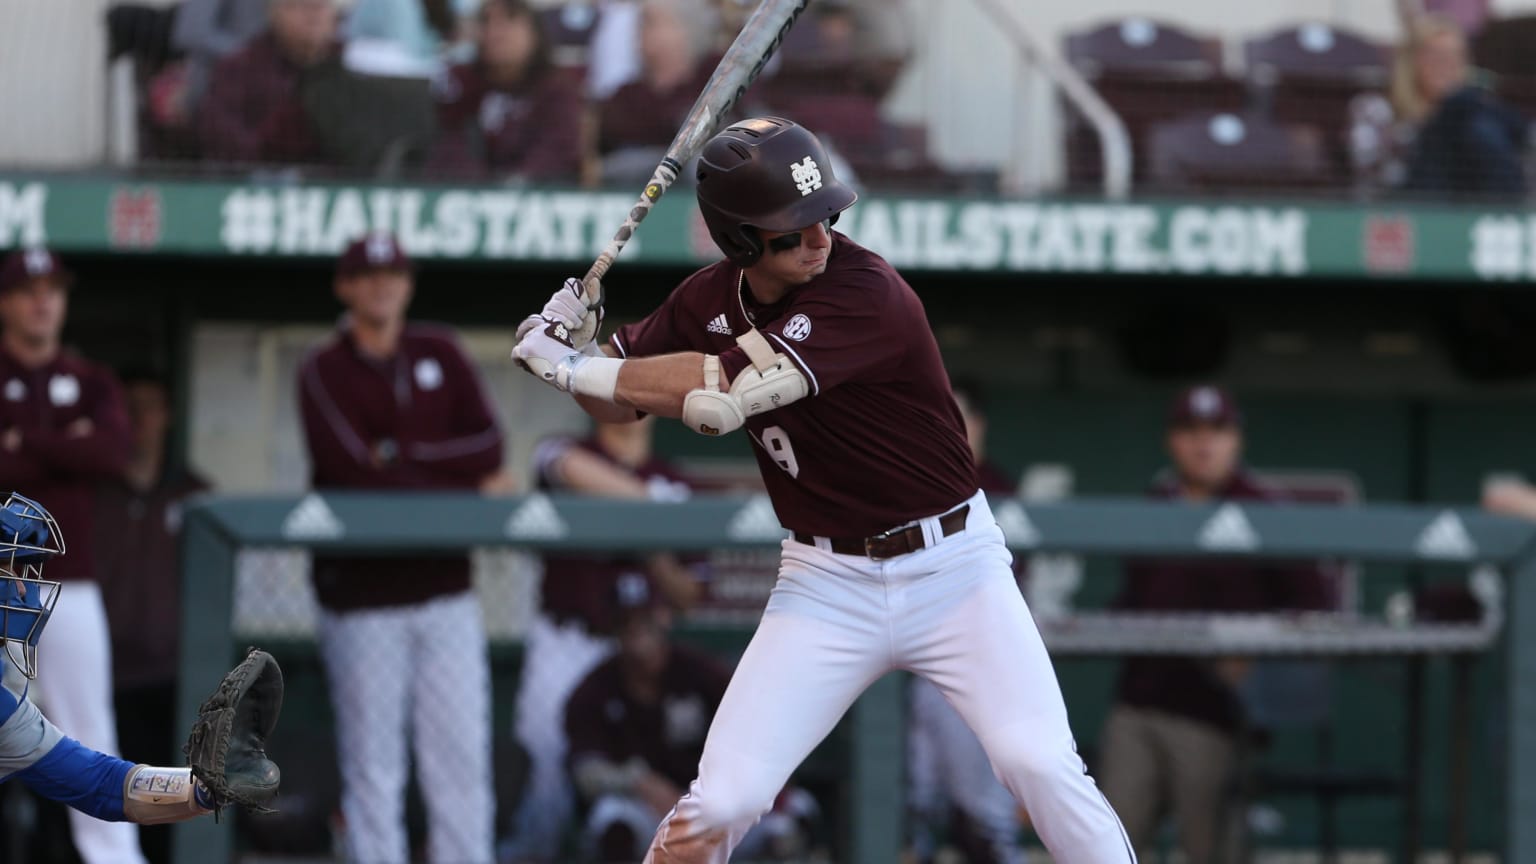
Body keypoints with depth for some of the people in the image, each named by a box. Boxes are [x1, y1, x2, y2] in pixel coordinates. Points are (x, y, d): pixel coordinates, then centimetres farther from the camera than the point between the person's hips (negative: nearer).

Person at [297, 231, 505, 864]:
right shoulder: (325, 372, -1)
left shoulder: (440, 355, 12)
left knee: (461, 752, 0)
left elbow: (488, 443, 0)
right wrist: (466, 484, -8)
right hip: (362, 594, -3)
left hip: (445, 591, 4)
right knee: (373, 764, -3)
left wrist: (400, 455, -11)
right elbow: (356, 470, -13)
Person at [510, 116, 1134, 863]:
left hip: (951, 567, -3)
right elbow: (616, 399, 10)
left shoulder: (868, 294, -23)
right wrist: (571, 346, -12)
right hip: (828, 581, 4)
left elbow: (723, 396, -30)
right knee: (720, 802, -8)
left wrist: (571, 366, -22)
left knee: (1041, 766, -17)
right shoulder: (709, 302, -3)